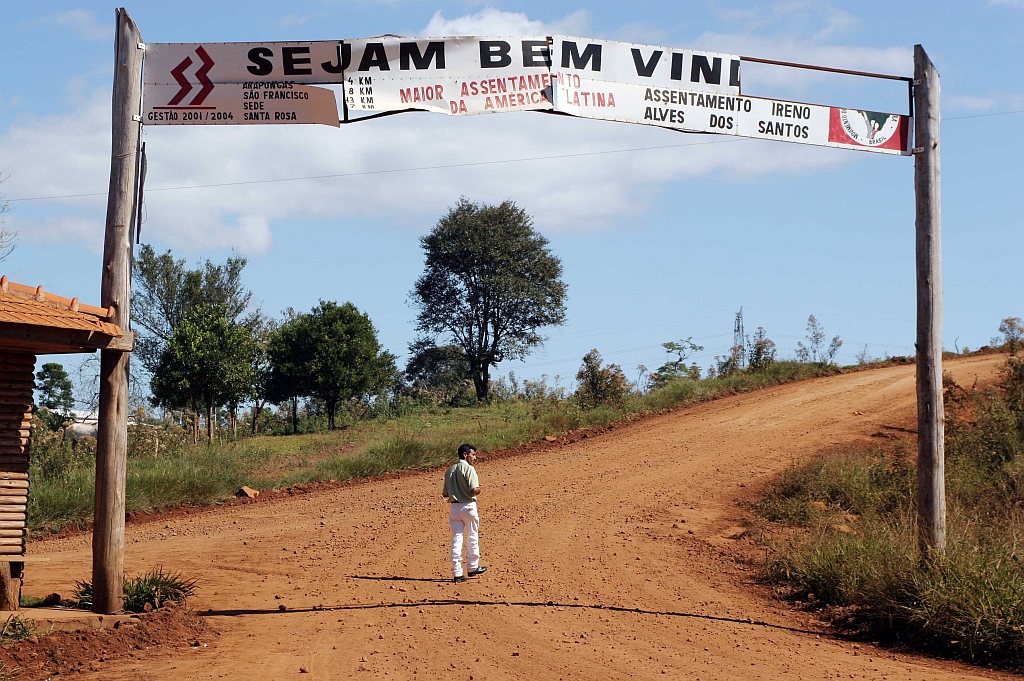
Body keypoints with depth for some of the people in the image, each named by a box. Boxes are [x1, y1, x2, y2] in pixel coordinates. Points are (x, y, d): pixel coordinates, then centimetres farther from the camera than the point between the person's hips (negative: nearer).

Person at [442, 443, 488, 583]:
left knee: (456, 538, 4)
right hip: (468, 506, -5)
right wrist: (479, 489, 1)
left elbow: (445, 494, 9)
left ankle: (457, 573, -1)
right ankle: (473, 568, 25)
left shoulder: (449, 471, 8)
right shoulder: (469, 469, -11)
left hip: (454, 507, 5)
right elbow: (474, 490, -20)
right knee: (472, 537, 12)